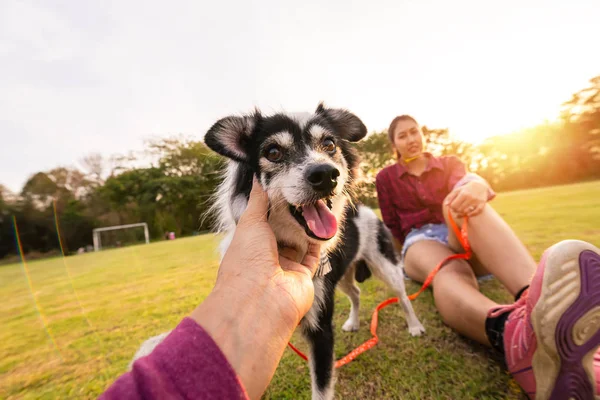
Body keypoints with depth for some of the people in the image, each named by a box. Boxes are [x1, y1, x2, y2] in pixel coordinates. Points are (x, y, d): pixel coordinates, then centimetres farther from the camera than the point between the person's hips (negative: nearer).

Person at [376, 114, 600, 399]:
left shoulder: (449, 163, 16)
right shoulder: (386, 178, 11)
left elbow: (466, 180, -10)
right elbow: (392, 227, 13)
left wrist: (476, 186, -33)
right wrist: (407, 259, 9)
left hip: (463, 241, 2)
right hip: (419, 242, -1)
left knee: (468, 200, -34)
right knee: (451, 272, -39)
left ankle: (539, 301, -63)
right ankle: (516, 337, -74)